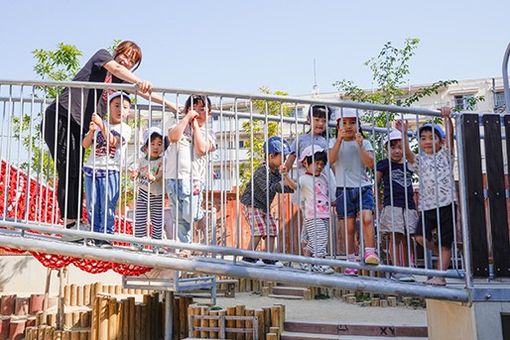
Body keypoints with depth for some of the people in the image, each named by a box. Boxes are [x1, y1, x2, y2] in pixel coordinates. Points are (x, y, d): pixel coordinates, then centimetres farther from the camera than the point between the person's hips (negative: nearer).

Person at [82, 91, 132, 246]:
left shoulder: (125, 128, 2)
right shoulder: (98, 124, 10)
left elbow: (113, 142, -14)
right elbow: (85, 145, 5)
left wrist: (102, 126, -24)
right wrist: (91, 131, -13)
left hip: (111, 171, -3)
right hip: (92, 169, 3)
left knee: (108, 207, -6)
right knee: (92, 206, 5)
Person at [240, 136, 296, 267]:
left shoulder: (277, 171, 5)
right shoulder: (262, 170, -21)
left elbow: (291, 188, -1)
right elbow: (268, 189, -31)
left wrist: (285, 176, -16)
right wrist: (281, 183, -28)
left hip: (264, 206, 9)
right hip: (250, 204, -9)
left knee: (272, 229, 3)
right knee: (260, 229, -15)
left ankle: (269, 258, 9)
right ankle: (248, 257, -3)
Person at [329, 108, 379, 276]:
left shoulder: (365, 143, 8)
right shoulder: (336, 143, 8)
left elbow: (370, 164, -7)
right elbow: (331, 160, -11)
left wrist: (360, 145, -14)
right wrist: (339, 140, -18)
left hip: (363, 187, 0)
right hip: (343, 189, 0)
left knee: (366, 218, -23)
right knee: (348, 227, 2)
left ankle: (370, 252, -17)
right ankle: (351, 262, 9)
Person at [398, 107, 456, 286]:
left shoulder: (445, 155, 8)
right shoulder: (419, 160, 11)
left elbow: (450, 135, -5)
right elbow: (407, 152, -9)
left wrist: (447, 117, -20)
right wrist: (404, 134, -20)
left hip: (446, 204, -2)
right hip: (427, 206, 2)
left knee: (445, 243, 1)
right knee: (420, 237, -12)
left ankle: (440, 276, 9)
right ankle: (443, 255, 16)